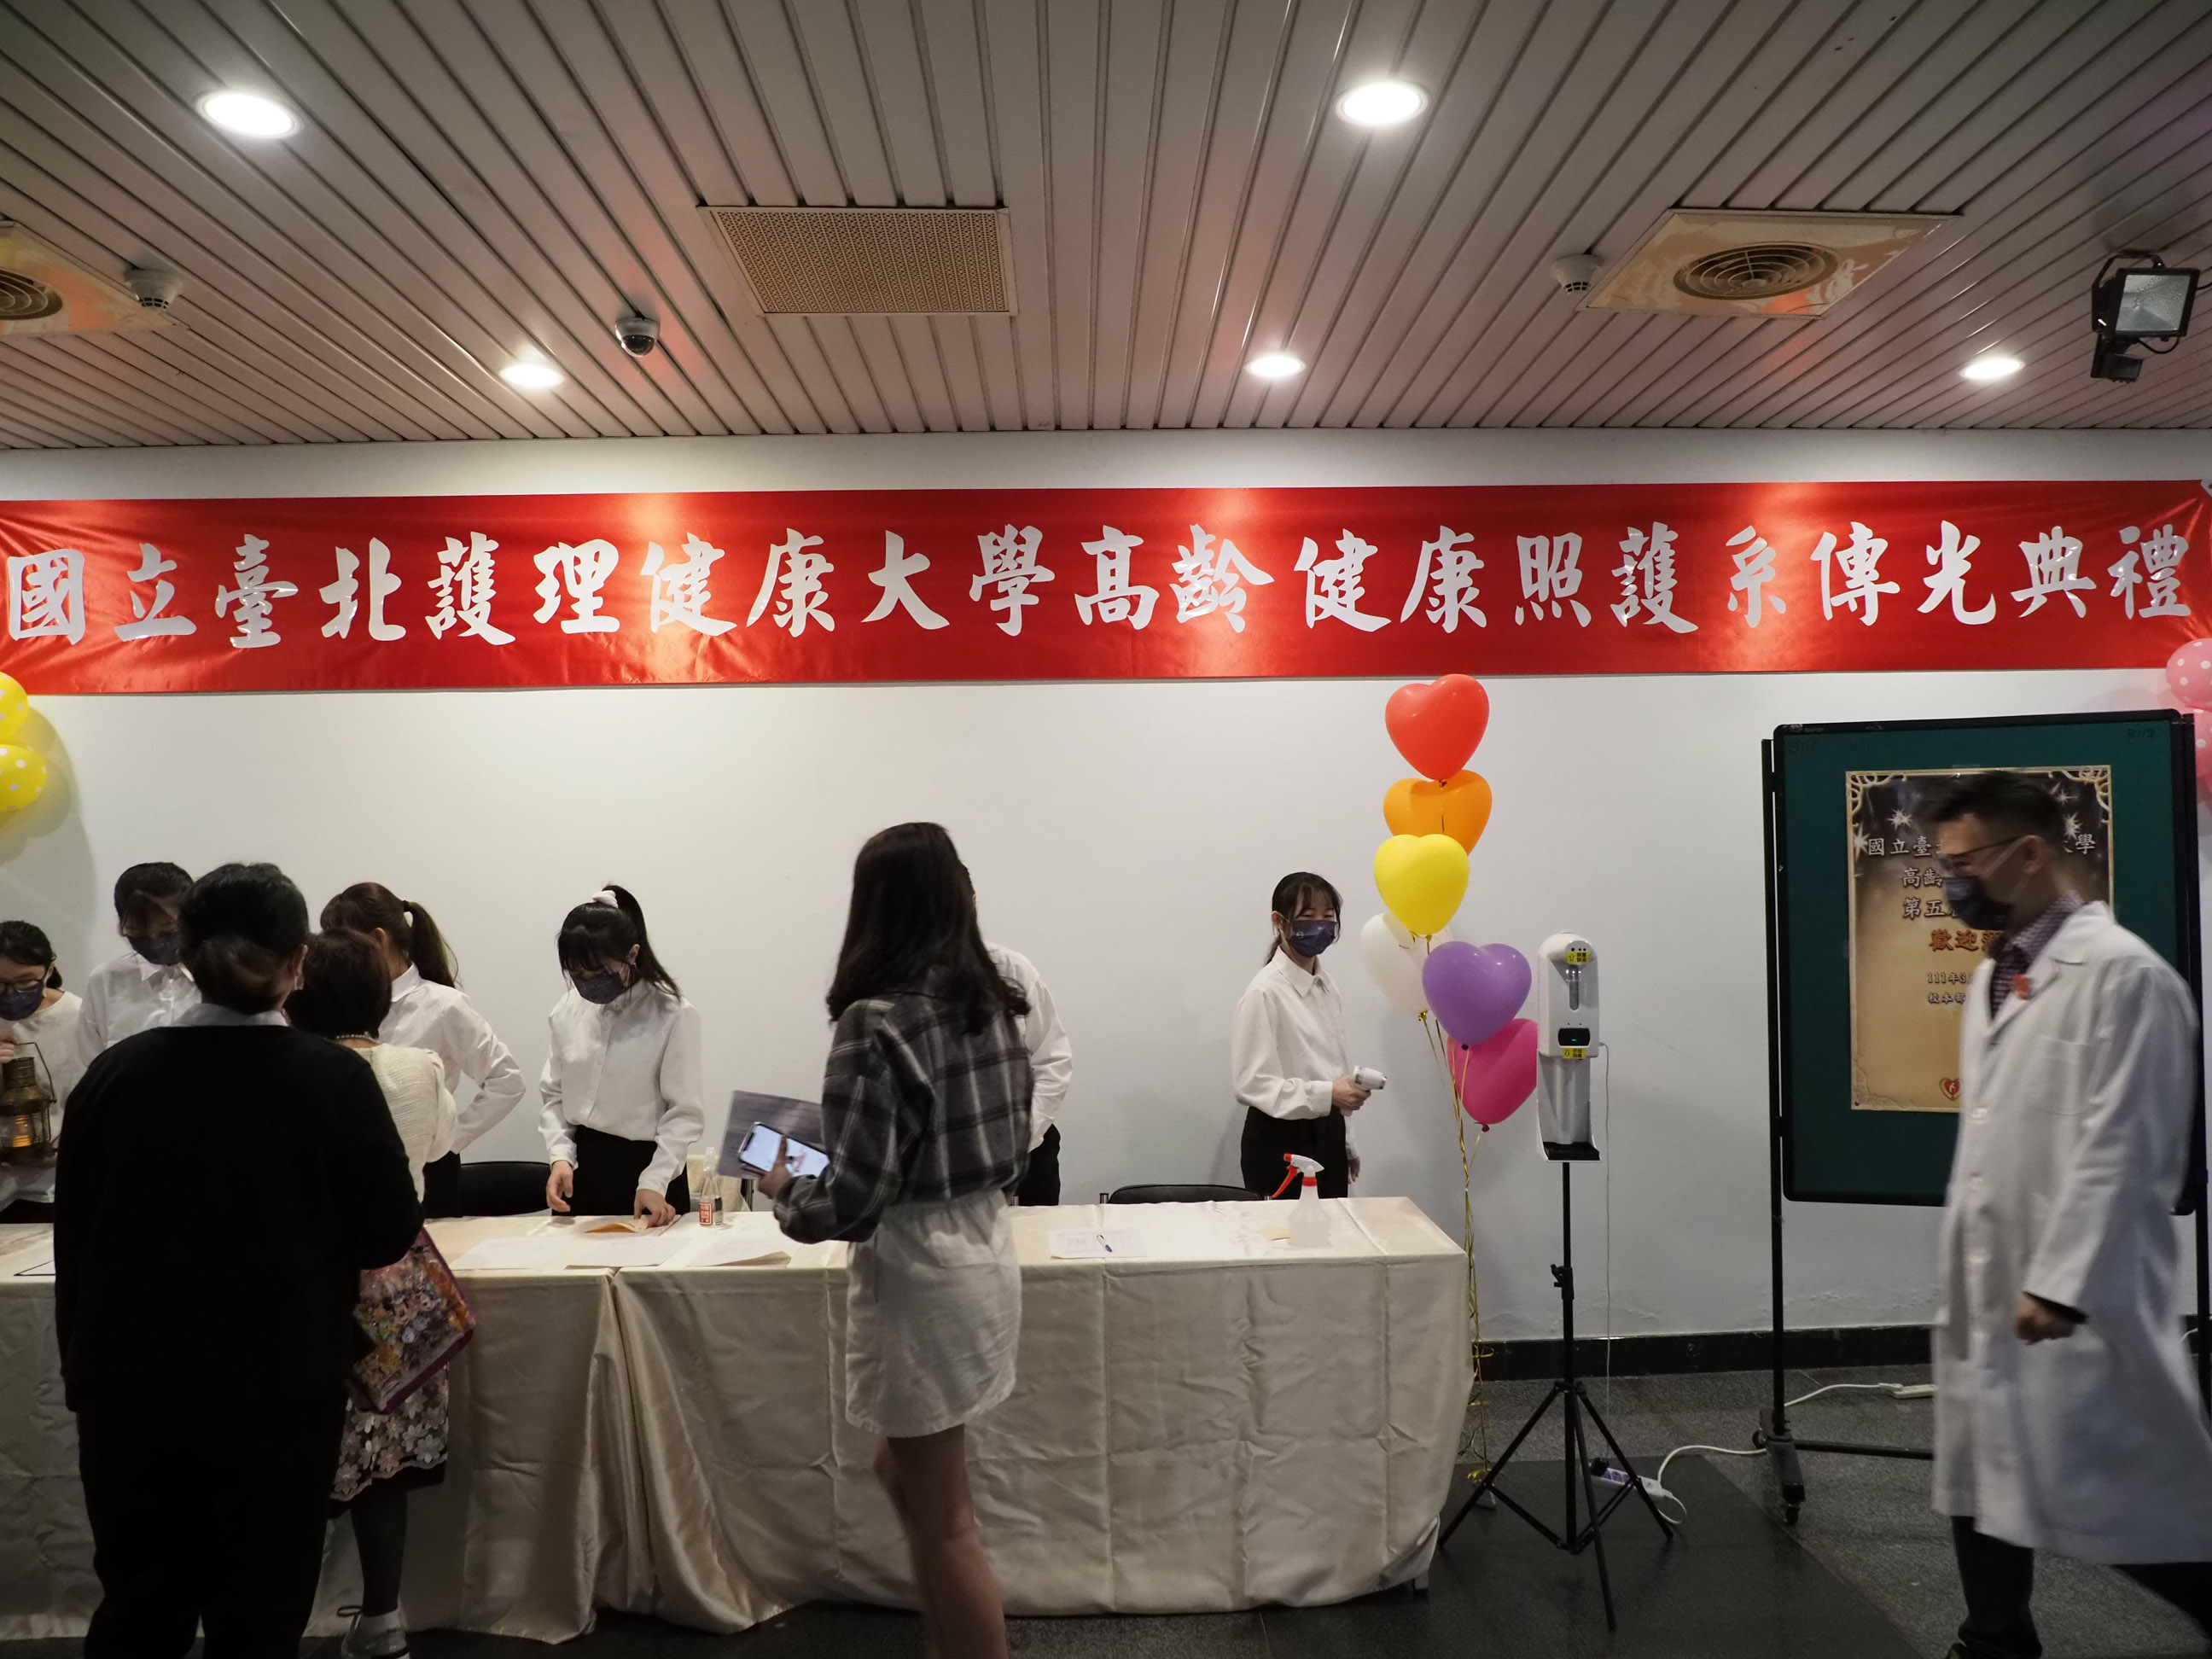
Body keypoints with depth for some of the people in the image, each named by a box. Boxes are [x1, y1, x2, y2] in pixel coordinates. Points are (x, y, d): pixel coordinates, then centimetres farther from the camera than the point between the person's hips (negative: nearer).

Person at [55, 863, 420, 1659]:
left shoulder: (114, 1073, -4)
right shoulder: (333, 1078, -13)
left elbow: (73, 1238, 4)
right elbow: (391, 1234, -8)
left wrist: (81, 1366, 16)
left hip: (130, 1389, 3)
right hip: (278, 1390, -3)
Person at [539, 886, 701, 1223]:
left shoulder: (674, 1015, -13)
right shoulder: (568, 1009, 1)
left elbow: (686, 1112, -11)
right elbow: (554, 1094, 8)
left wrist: (654, 1182, -20)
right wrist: (561, 1156, -6)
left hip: (645, 1166, -4)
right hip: (580, 1167, 4)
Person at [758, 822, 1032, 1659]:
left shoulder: (877, 1021, -20)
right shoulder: (993, 1002, 3)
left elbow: (853, 1199, -21)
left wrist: (783, 1191, -2)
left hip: (918, 1274, -8)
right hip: (987, 1250, 8)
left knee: (942, 1521, 7)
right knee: (907, 1473, 25)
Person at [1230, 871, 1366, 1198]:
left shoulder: (1327, 986, 8)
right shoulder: (1265, 991, -15)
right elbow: (1252, 1082, -18)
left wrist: (1347, 1143, 16)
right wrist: (1326, 1094, -27)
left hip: (1328, 1135, 7)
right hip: (1281, 1141, -7)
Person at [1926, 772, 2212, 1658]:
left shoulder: (2121, 972, -14)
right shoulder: (1994, 976, 13)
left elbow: (2119, 1151, -18)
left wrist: (2060, 1284, -20)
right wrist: (1966, 1270, 16)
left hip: (2077, 1294, -8)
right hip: (1987, 1284, 9)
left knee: (2131, 1493, 1)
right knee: (1980, 1473, 15)